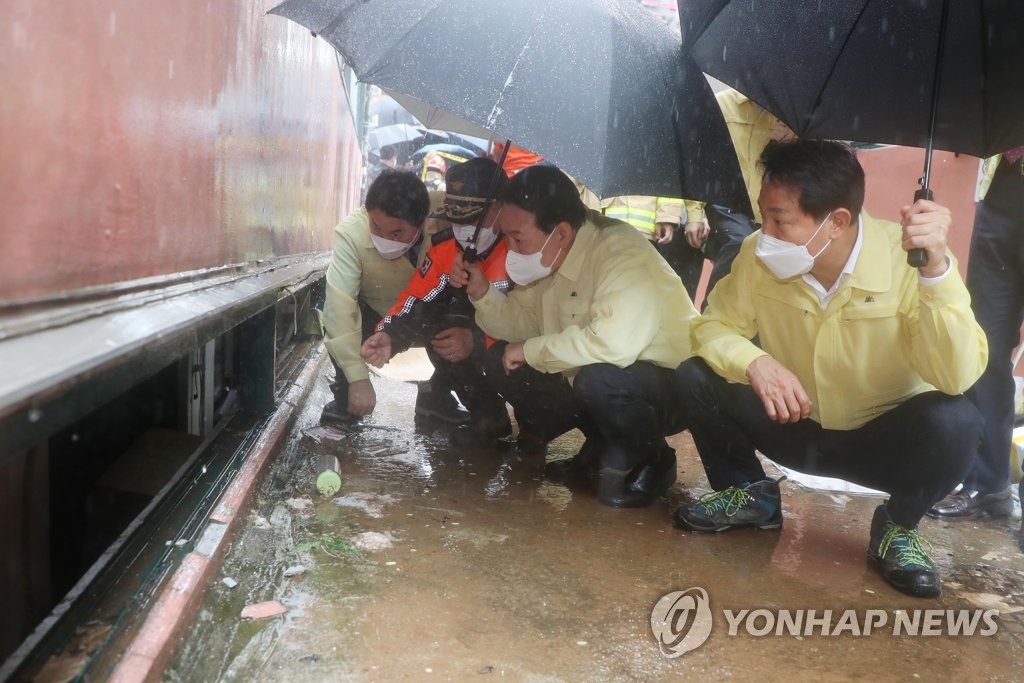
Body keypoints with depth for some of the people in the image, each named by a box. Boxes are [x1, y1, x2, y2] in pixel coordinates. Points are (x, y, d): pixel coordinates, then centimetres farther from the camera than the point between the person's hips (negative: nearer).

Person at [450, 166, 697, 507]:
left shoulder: (621, 253, -29)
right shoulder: (548, 256, -3)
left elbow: (613, 343, -43)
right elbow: (523, 322, 8)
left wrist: (531, 350, -29)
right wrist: (482, 293, -12)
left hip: (672, 385, -8)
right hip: (592, 378, 8)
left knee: (599, 378, -39)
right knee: (500, 361, -2)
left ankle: (649, 462, -5)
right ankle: (601, 449, 10)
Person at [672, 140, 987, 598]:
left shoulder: (908, 259, -26)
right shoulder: (760, 256, -17)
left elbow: (958, 378, -34)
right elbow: (713, 326, -10)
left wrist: (936, 267, -47)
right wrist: (754, 362, -33)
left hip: (882, 438, -2)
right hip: (795, 428, 2)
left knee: (954, 421, -33)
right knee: (696, 377, -19)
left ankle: (897, 527, 0)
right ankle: (751, 494, 8)